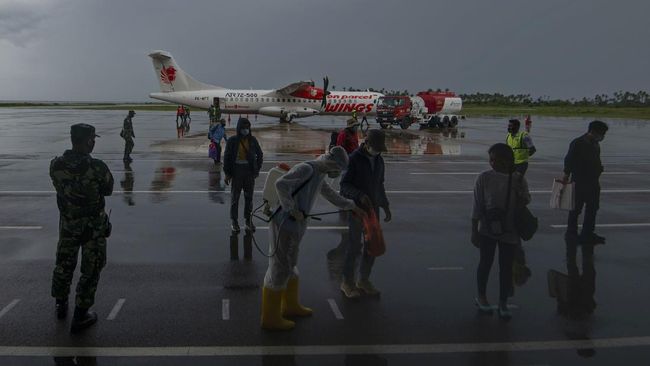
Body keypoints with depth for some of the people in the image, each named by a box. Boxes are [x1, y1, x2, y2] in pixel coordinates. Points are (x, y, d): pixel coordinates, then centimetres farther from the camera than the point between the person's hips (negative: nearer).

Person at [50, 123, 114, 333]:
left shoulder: (56, 165, -11)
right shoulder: (97, 168, -23)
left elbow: (59, 186, 7)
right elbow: (108, 190, -6)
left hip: (67, 223, 5)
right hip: (93, 225, -4)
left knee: (64, 264, 22)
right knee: (91, 269, 8)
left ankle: (61, 305, 40)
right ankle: (80, 315, 13)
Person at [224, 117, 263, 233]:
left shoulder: (252, 140, 2)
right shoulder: (232, 141, -5)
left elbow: (260, 155, 11)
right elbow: (226, 157, -2)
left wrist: (257, 169, 4)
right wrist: (227, 173, -5)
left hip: (249, 171, 2)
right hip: (236, 171, -2)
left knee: (249, 197, 7)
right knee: (235, 196, 4)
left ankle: (248, 220, 18)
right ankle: (234, 221, 13)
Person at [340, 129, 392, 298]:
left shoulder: (378, 160, 7)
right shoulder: (354, 159, -13)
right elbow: (344, 185, -15)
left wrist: (385, 206, 12)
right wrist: (360, 195, -31)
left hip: (372, 208, 6)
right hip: (356, 208, -6)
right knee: (354, 246, -4)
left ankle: (363, 280, 21)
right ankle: (347, 282, 12)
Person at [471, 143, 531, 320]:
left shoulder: (518, 179, -4)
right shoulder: (484, 178, -9)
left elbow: (525, 202, 8)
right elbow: (477, 206, -5)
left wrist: (522, 196, -16)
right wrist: (474, 231, -6)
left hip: (510, 232, 1)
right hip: (488, 230, -1)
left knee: (506, 267, 7)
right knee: (486, 263, 11)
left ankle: (503, 303, 21)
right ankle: (481, 297, 31)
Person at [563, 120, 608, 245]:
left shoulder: (595, 144, 11)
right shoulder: (577, 144, -15)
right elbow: (568, 160, -15)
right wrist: (567, 176, -15)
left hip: (593, 182, 9)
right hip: (579, 182, -9)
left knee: (592, 208, 13)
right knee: (576, 208, 0)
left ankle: (588, 234, 23)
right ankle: (571, 233, 11)